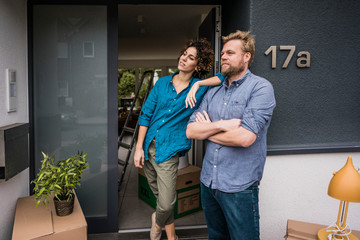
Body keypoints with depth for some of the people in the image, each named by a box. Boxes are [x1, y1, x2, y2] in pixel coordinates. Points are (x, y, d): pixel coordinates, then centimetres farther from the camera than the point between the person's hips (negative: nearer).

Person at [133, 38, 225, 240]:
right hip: (148, 146, 3)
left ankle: (157, 221, 34)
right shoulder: (163, 83, 4)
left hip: (169, 151, -3)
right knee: (160, 195, 16)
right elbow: (146, 115, 3)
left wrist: (198, 84, -20)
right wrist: (139, 147, -2)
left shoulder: (200, 88, -3)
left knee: (167, 204, -4)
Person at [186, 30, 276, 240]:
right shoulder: (213, 92, 9)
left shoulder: (260, 87, -11)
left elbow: (245, 137, -23)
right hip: (208, 181, 6)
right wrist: (222, 124, -16)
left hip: (239, 188, -6)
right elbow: (190, 131, 1)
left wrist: (208, 131, -7)